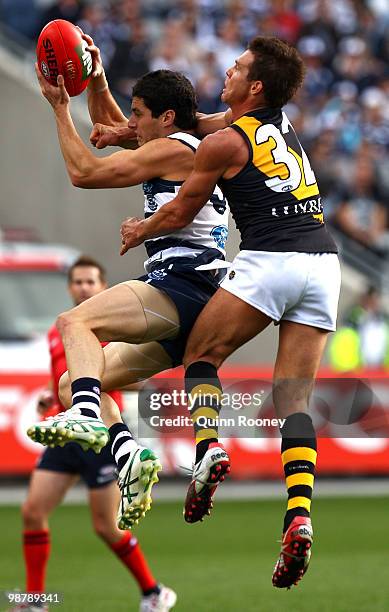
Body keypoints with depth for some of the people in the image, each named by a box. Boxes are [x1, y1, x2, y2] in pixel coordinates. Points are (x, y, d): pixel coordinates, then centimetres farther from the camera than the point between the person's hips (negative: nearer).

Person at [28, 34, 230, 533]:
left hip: (182, 283, -10)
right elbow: (109, 130, 38)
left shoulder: (174, 149, -4)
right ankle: (129, 457, -12)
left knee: (75, 321, -30)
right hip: (186, 307, 10)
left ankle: (88, 417, -51)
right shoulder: (191, 151, 25)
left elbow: (85, 172, -6)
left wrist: (59, 106, 2)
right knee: (72, 384, 8)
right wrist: (97, 84, 22)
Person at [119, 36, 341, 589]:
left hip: (268, 262, -6)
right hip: (324, 263, 6)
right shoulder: (283, 124, 20)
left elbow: (179, 214, 11)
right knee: (294, 398, 2)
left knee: (201, 357, 13)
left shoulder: (224, 143, 0)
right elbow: (202, 124, 34)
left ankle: (208, 451, -12)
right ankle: (299, 514, -16)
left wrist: (139, 231, 32)